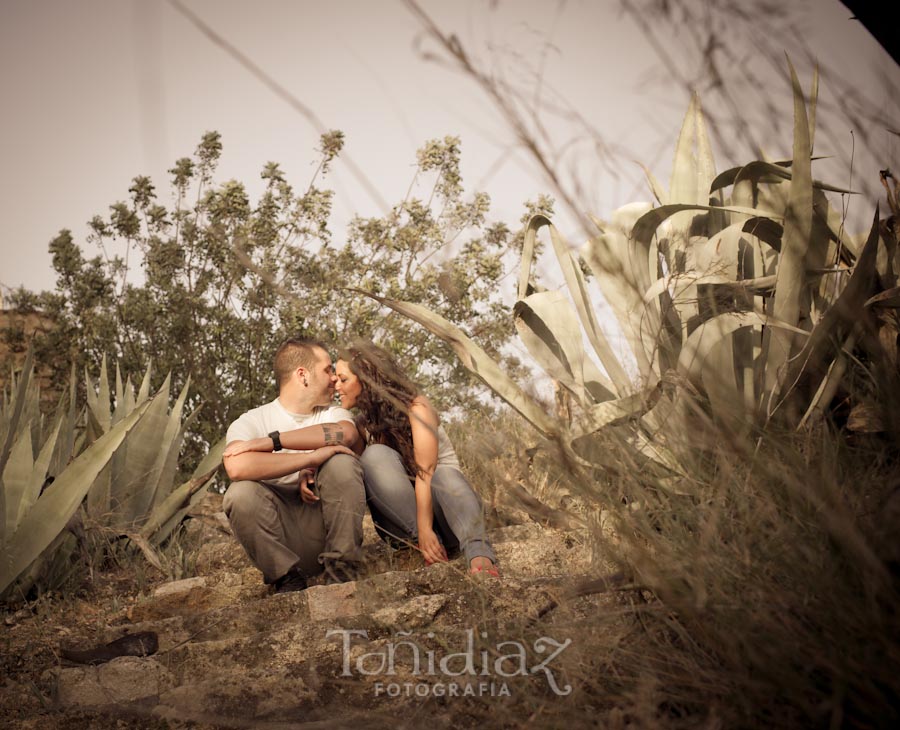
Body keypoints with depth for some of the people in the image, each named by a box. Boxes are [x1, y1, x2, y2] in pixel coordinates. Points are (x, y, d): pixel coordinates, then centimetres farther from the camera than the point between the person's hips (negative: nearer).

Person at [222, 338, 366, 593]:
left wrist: (271, 440, -21)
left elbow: (347, 433, -19)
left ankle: (340, 573, -14)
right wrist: (311, 458, -25)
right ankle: (289, 579, -11)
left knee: (342, 462, -22)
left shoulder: (333, 414, 9)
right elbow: (237, 468, -26)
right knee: (241, 493, -29)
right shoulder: (251, 421, -1)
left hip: (326, 528, 2)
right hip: (279, 542, -2)